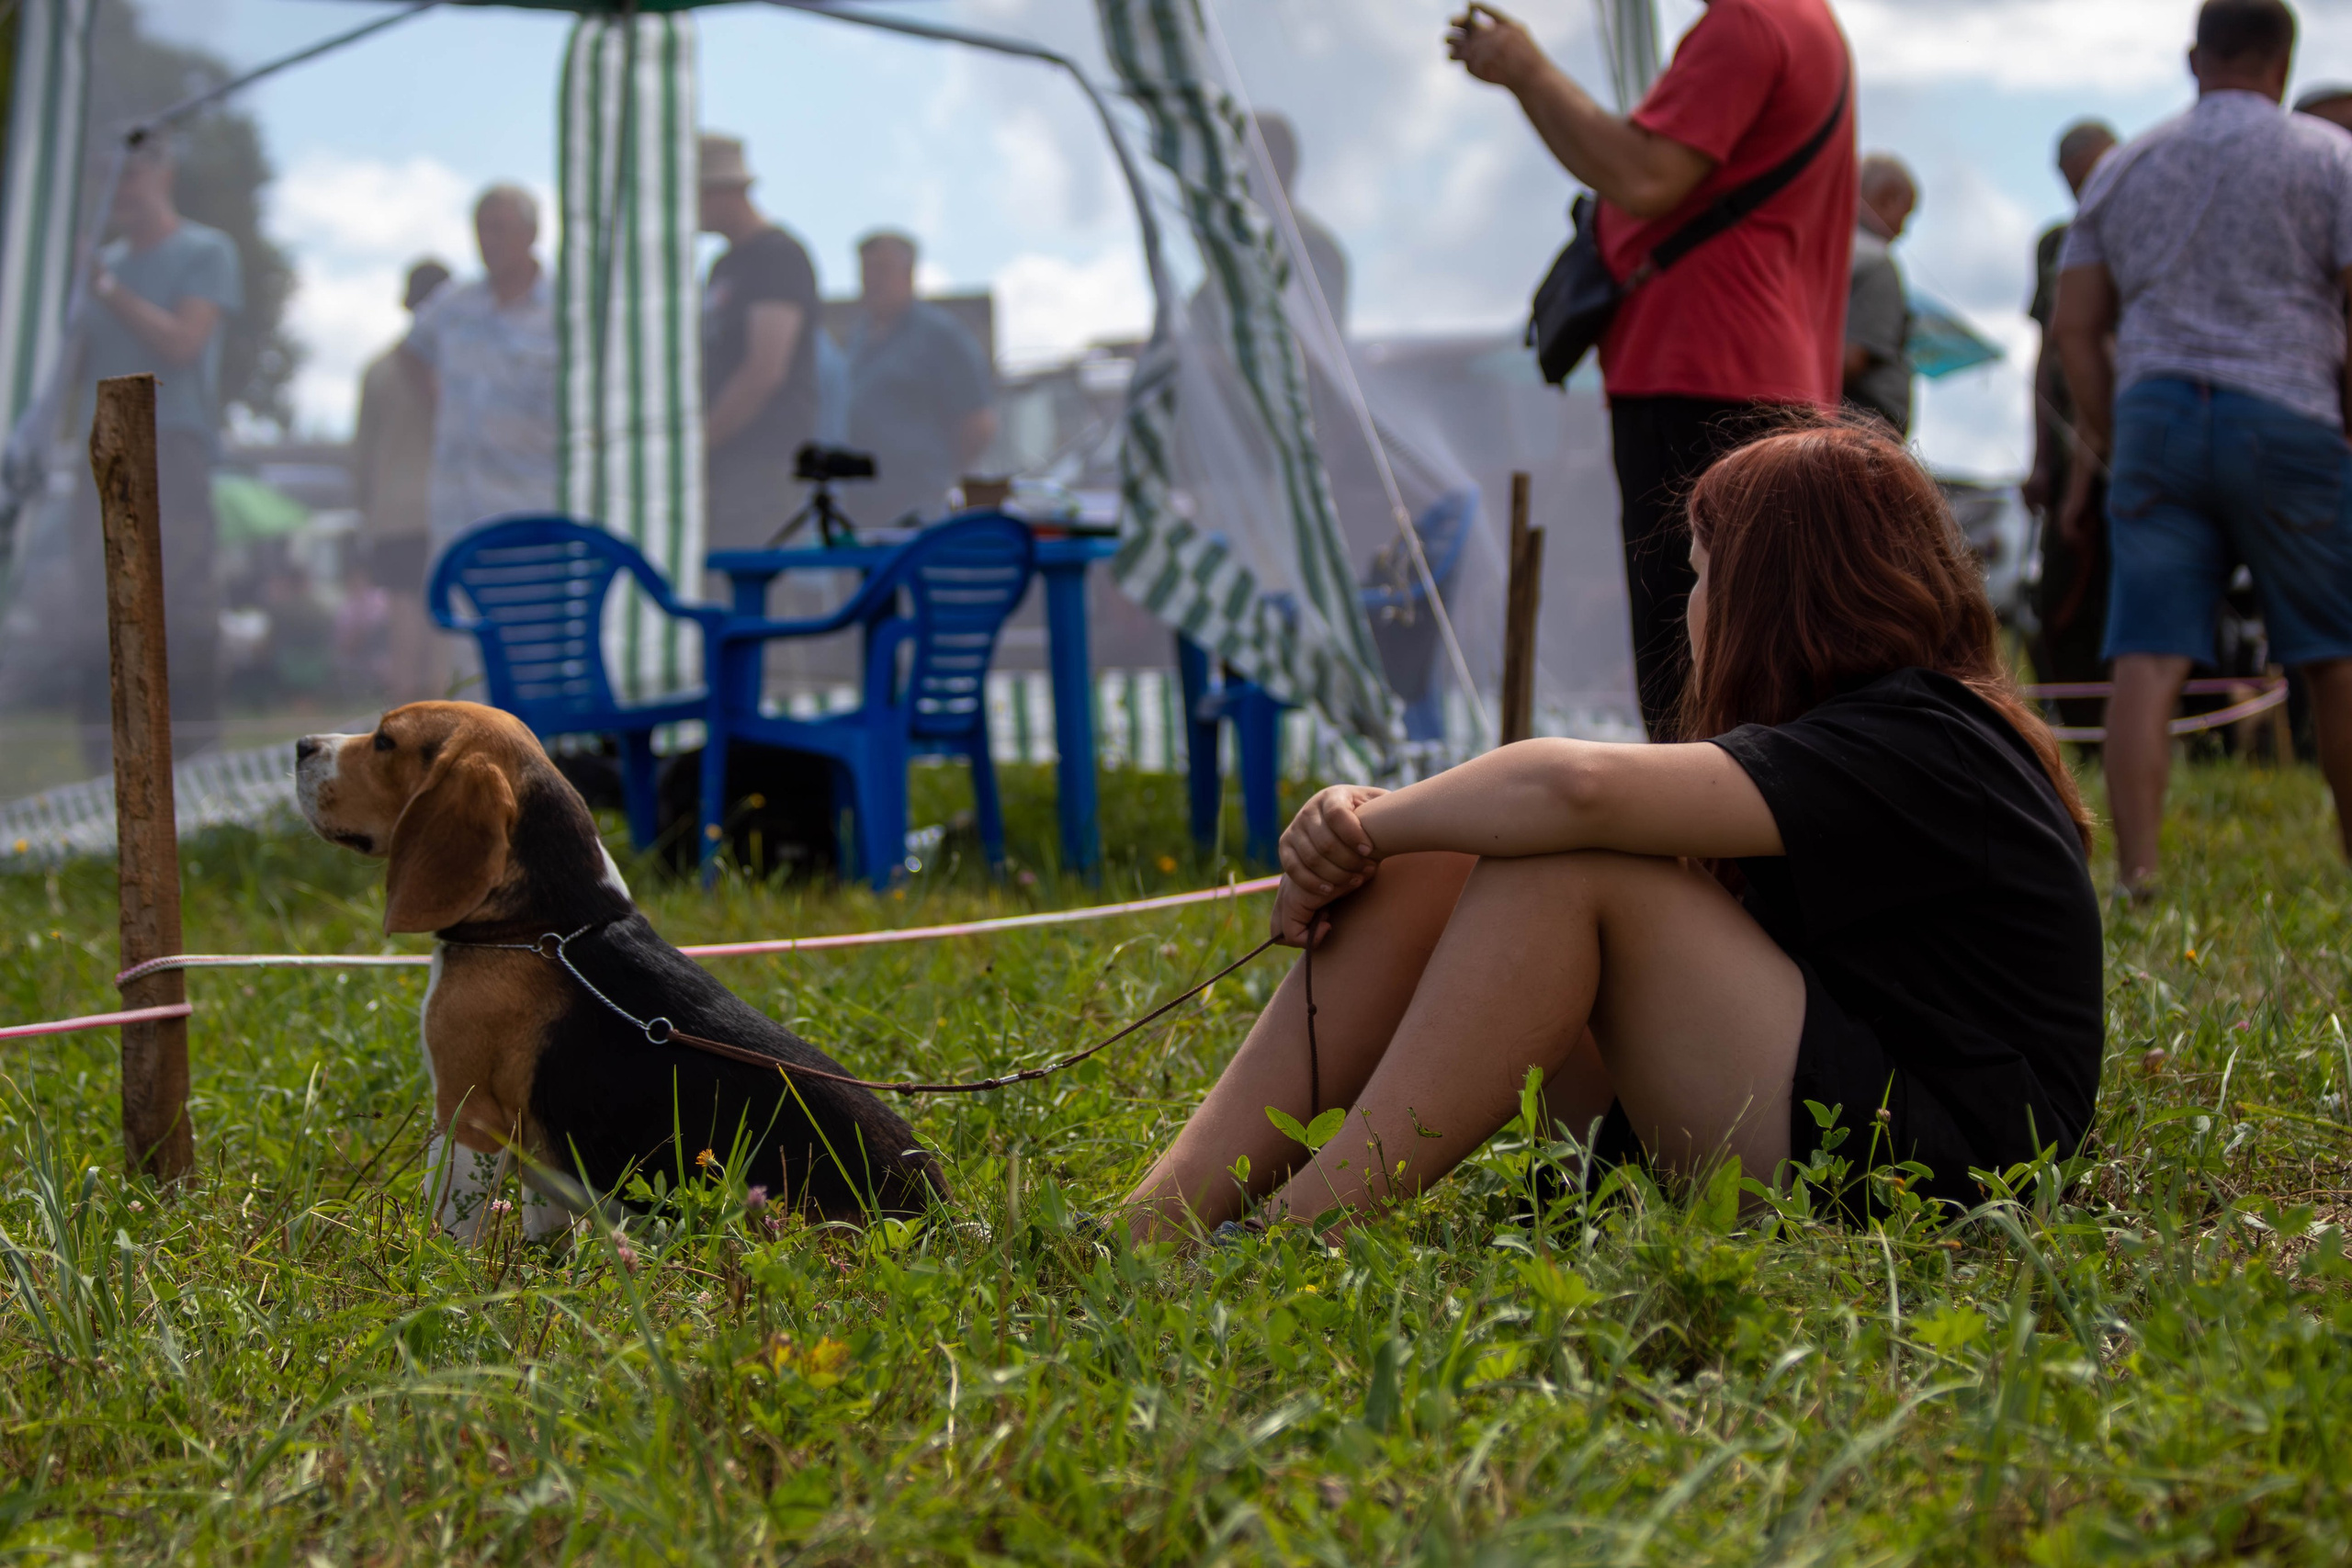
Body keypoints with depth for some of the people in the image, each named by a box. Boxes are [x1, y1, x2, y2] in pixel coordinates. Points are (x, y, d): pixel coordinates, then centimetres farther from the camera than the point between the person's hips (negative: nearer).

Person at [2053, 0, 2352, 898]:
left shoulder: (2123, 169, 16)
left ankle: (2135, 871, -12)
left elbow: (2074, 328, 12)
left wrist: (2105, 451, 17)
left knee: (2148, 658, -4)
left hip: (2153, 417, 3)